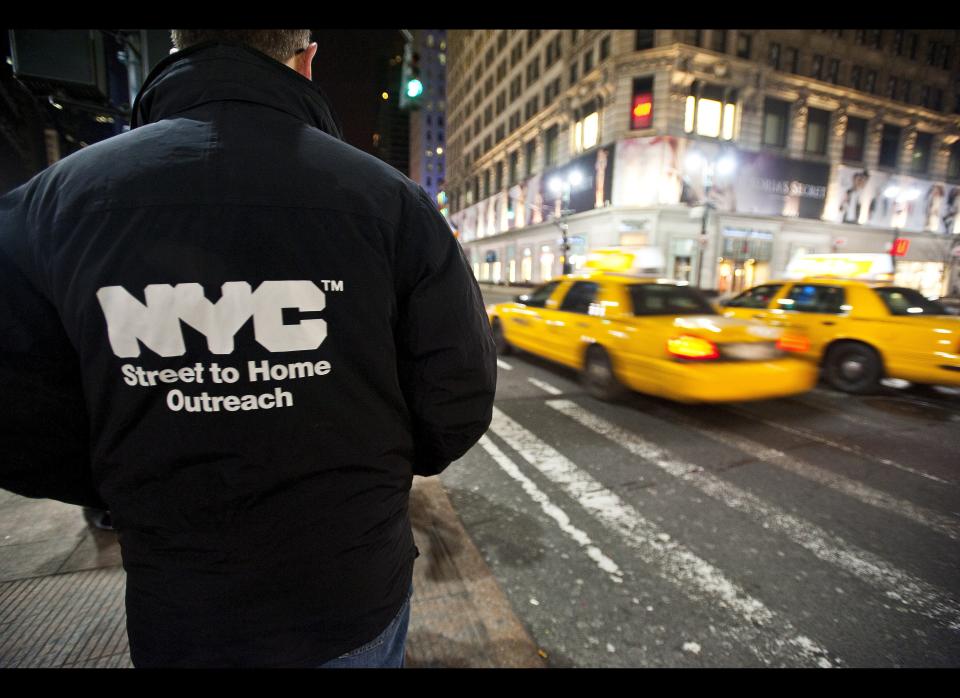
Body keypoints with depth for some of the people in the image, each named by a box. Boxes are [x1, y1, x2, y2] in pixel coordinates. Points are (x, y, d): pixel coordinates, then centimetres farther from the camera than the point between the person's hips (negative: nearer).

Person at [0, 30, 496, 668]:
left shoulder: (55, 199, -9)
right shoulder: (392, 201, -16)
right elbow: (458, 404, -14)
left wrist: (156, 495, 10)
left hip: (178, 615, 2)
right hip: (357, 599, 0)